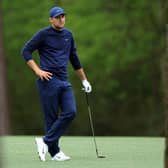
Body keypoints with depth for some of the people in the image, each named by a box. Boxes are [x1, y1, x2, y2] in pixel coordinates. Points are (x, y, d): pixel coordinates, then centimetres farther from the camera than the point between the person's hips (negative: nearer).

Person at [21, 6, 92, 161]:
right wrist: (38, 71, -10)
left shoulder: (68, 35, 17)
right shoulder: (44, 34, -1)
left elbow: (74, 58, 26)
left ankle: (45, 142, -4)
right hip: (49, 80, -6)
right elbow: (26, 51, -1)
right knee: (51, 117, -5)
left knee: (70, 112, -10)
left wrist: (84, 80, 27)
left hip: (64, 82, 6)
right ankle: (54, 152, 1)